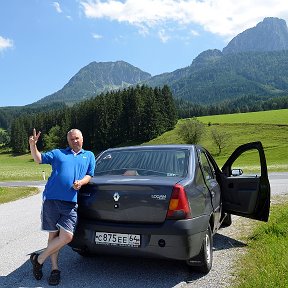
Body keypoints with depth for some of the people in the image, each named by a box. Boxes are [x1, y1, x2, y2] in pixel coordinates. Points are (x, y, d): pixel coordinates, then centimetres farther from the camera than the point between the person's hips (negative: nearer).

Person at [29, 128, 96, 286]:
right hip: (51, 199, 0)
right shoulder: (57, 153, 16)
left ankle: (39, 259, 12)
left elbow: (89, 175, 13)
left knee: (66, 237, -9)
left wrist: (81, 182, -9)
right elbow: (38, 159, 11)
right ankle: (55, 268, 23)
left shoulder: (89, 155, 18)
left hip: (70, 202, 0)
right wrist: (33, 145, -8)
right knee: (53, 234, 7)